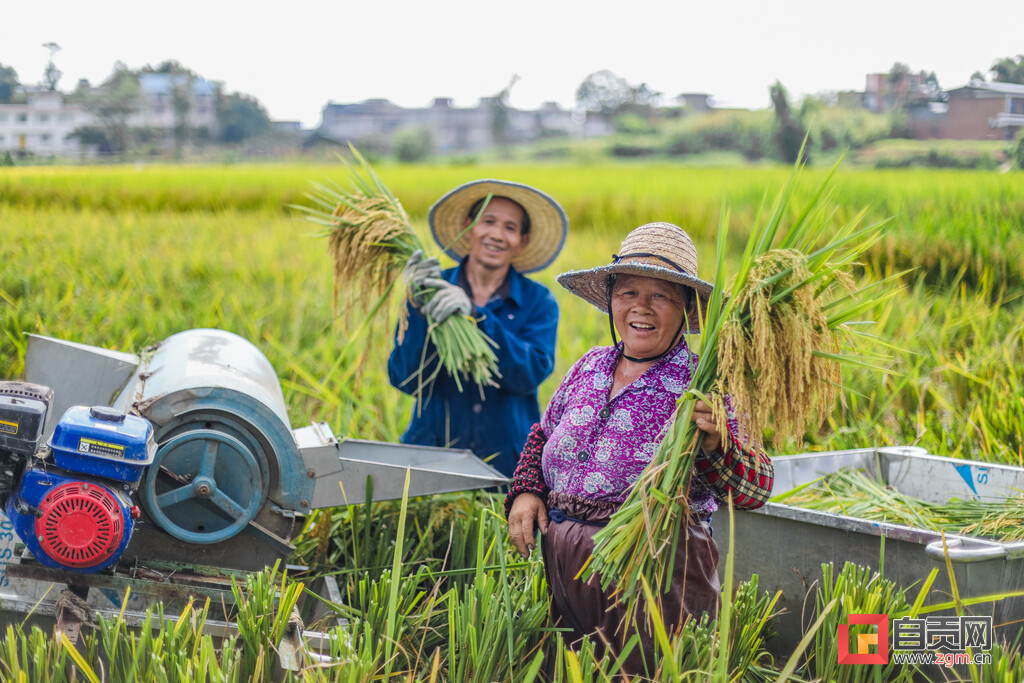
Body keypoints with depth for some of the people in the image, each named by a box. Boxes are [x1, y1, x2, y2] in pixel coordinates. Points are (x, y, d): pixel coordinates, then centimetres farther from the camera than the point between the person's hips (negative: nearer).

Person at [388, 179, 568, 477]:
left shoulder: (538, 301, 3)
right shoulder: (433, 289, 3)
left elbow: (531, 374, -14)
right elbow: (406, 380, -6)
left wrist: (474, 314, -22)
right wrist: (418, 308, -18)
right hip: (432, 454, 0)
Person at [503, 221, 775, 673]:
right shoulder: (589, 368, 8)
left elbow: (755, 492, -14)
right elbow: (543, 436, 24)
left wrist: (716, 444, -32)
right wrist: (525, 492, 7)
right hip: (559, 564, 5)